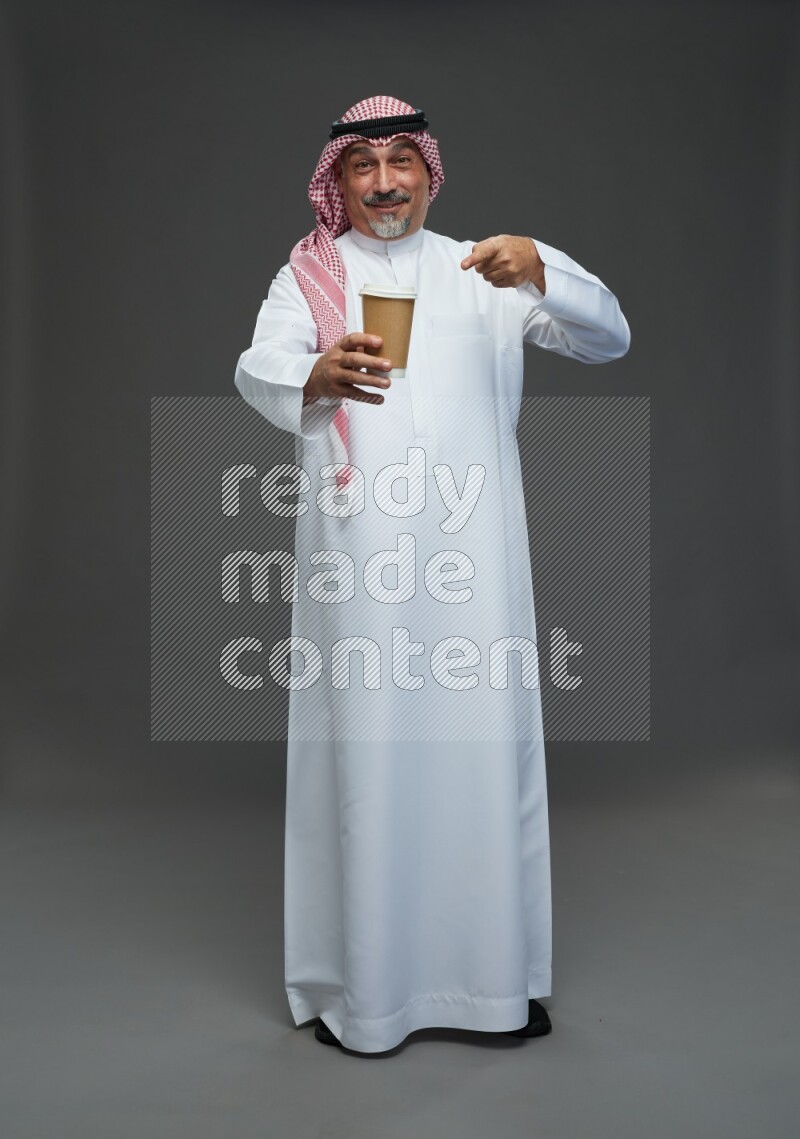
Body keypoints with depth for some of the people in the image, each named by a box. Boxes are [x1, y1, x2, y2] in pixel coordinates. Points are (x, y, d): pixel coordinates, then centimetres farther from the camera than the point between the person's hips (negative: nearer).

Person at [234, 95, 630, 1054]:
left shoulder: (482, 271, 17)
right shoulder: (309, 274, 12)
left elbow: (609, 339, 8)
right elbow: (256, 370, -7)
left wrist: (542, 273, -12)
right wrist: (317, 376, -31)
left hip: (469, 542, 2)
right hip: (356, 547, -1)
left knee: (483, 737, 1)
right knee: (363, 746, -2)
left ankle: (496, 971, 15)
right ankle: (359, 981, 11)